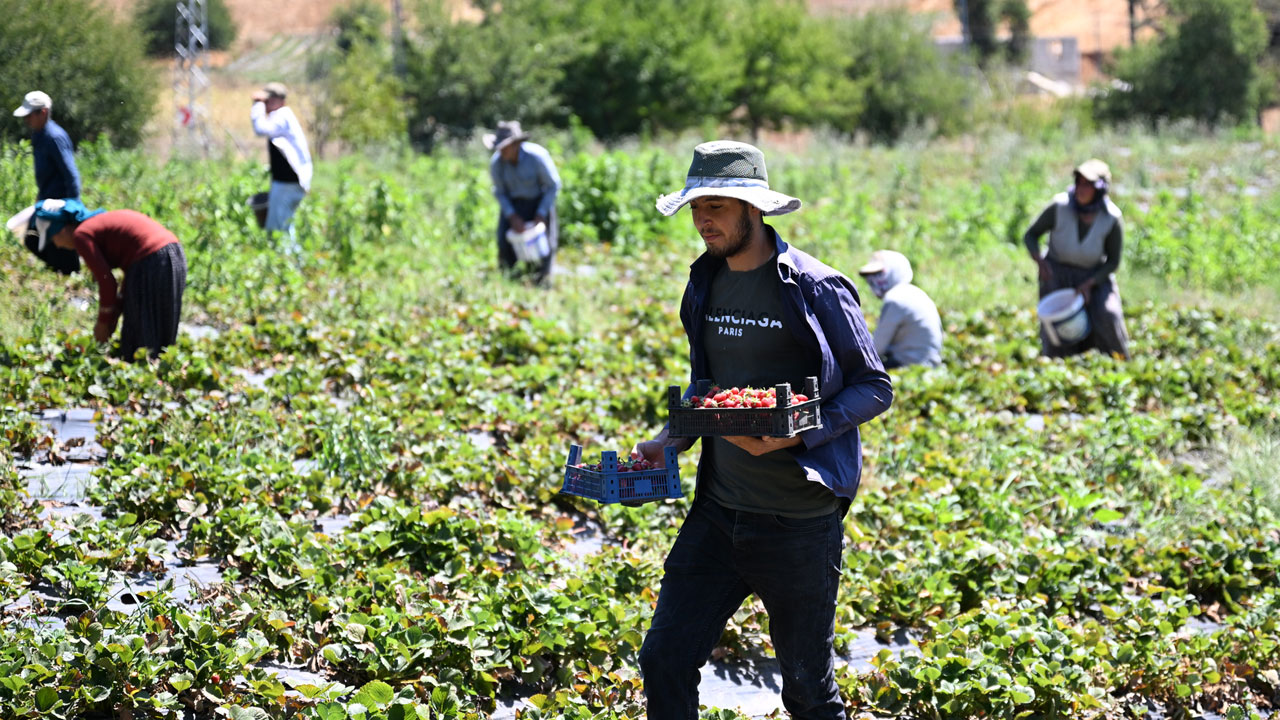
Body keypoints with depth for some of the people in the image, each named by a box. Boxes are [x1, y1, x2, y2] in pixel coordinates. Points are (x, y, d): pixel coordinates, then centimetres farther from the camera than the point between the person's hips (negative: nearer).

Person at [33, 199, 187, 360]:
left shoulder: (81, 235, -3)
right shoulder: (103, 221, 23)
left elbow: (107, 282, -7)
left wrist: (103, 322, 7)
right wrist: (114, 315, 23)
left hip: (151, 265, -9)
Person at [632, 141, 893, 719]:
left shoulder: (815, 289, -11)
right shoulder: (705, 286, 9)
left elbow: (875, 388, -8)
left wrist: (797, 434, -22)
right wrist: (672, 441, 5)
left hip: (799, 518, -6)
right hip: (718, 510, 6)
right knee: (664, 660, 1)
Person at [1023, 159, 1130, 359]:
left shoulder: (1112, 219, -19)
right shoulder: (1060, 206, -21)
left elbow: (1113, 261, -7)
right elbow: (1031, 235, -7)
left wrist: (1089, 284, -20)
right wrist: (1040, 261, -25)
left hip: (1095, 275, 0)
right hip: (1057, 274, 0)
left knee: (1108, 316, -21)